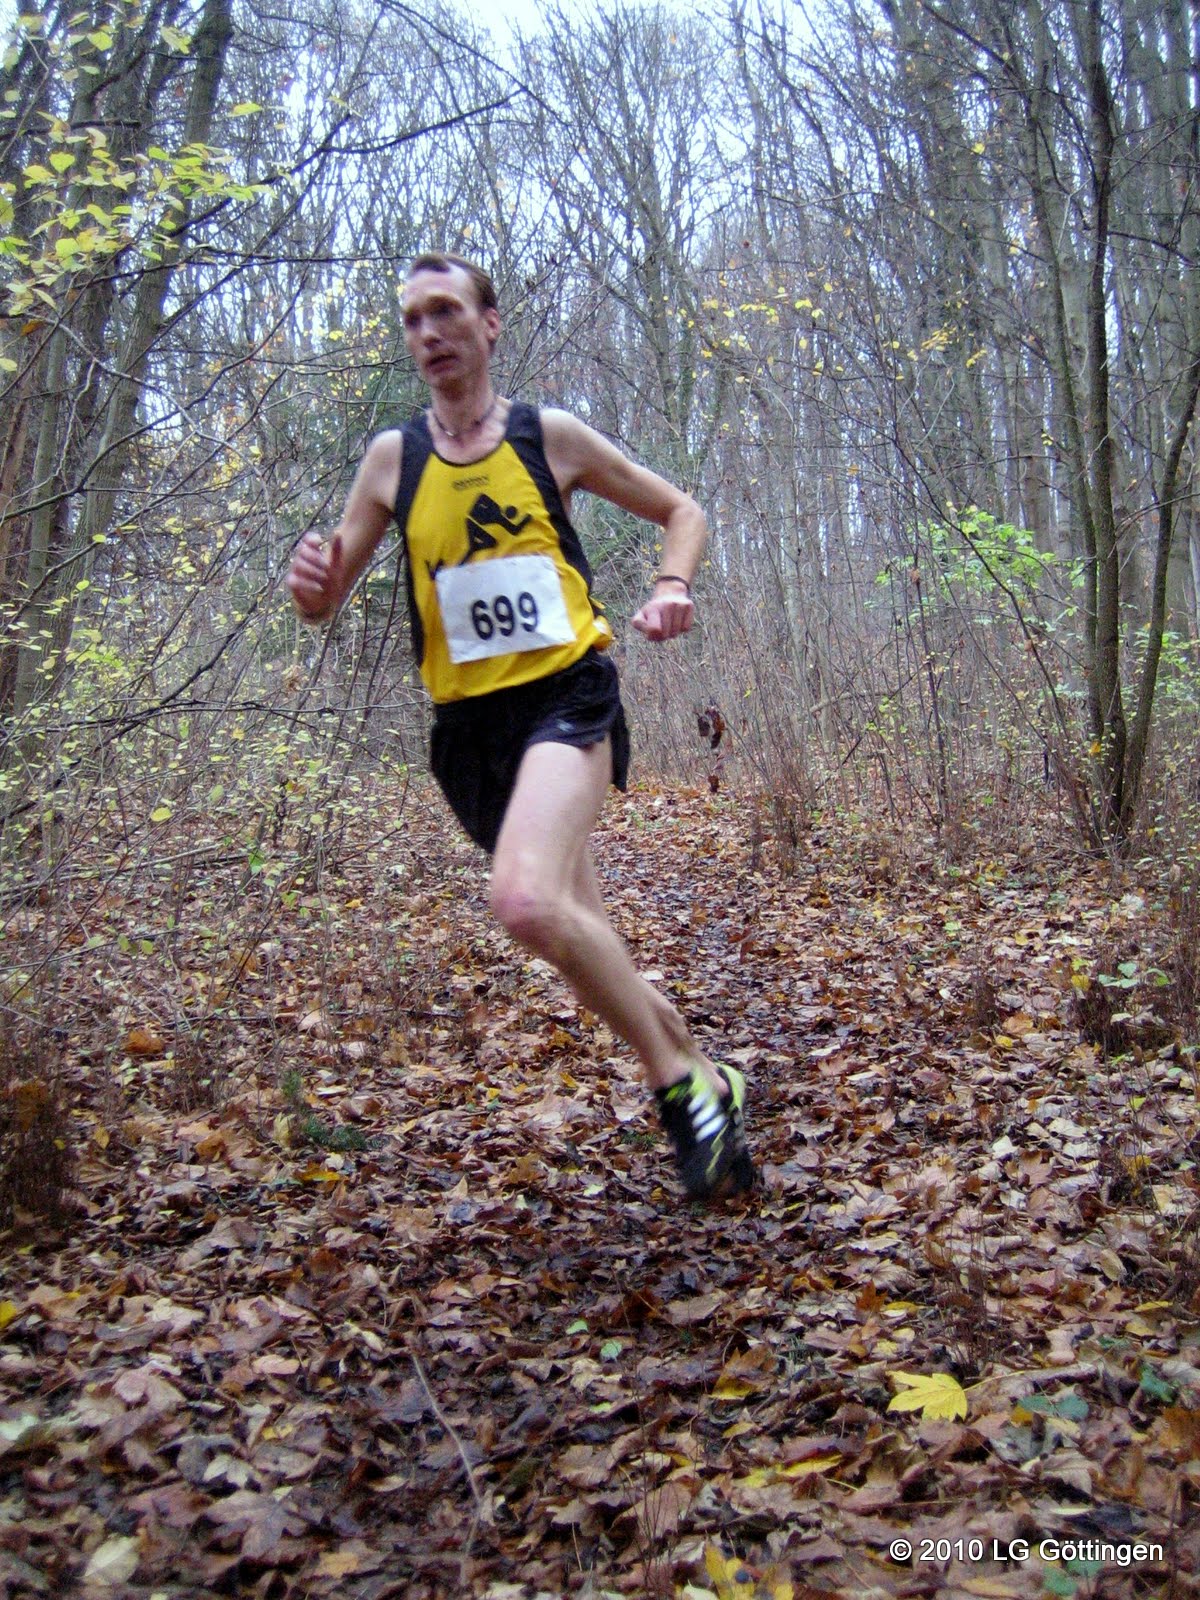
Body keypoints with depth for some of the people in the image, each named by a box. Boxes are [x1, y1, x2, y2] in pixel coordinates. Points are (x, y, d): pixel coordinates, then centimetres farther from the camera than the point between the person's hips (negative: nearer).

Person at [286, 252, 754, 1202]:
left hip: (567, 695, -4)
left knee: (530, 903, -31)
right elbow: (327, 601, 10)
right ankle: (705, 1077, 32)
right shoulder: (393, 458, 9)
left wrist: (672, 588, -8)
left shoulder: (551, 436, 3)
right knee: (585, 942, 10)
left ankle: (680, 1083, -11)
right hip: (468, 723, 4)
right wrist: (312, 581, -14)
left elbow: (681, 510, 13)